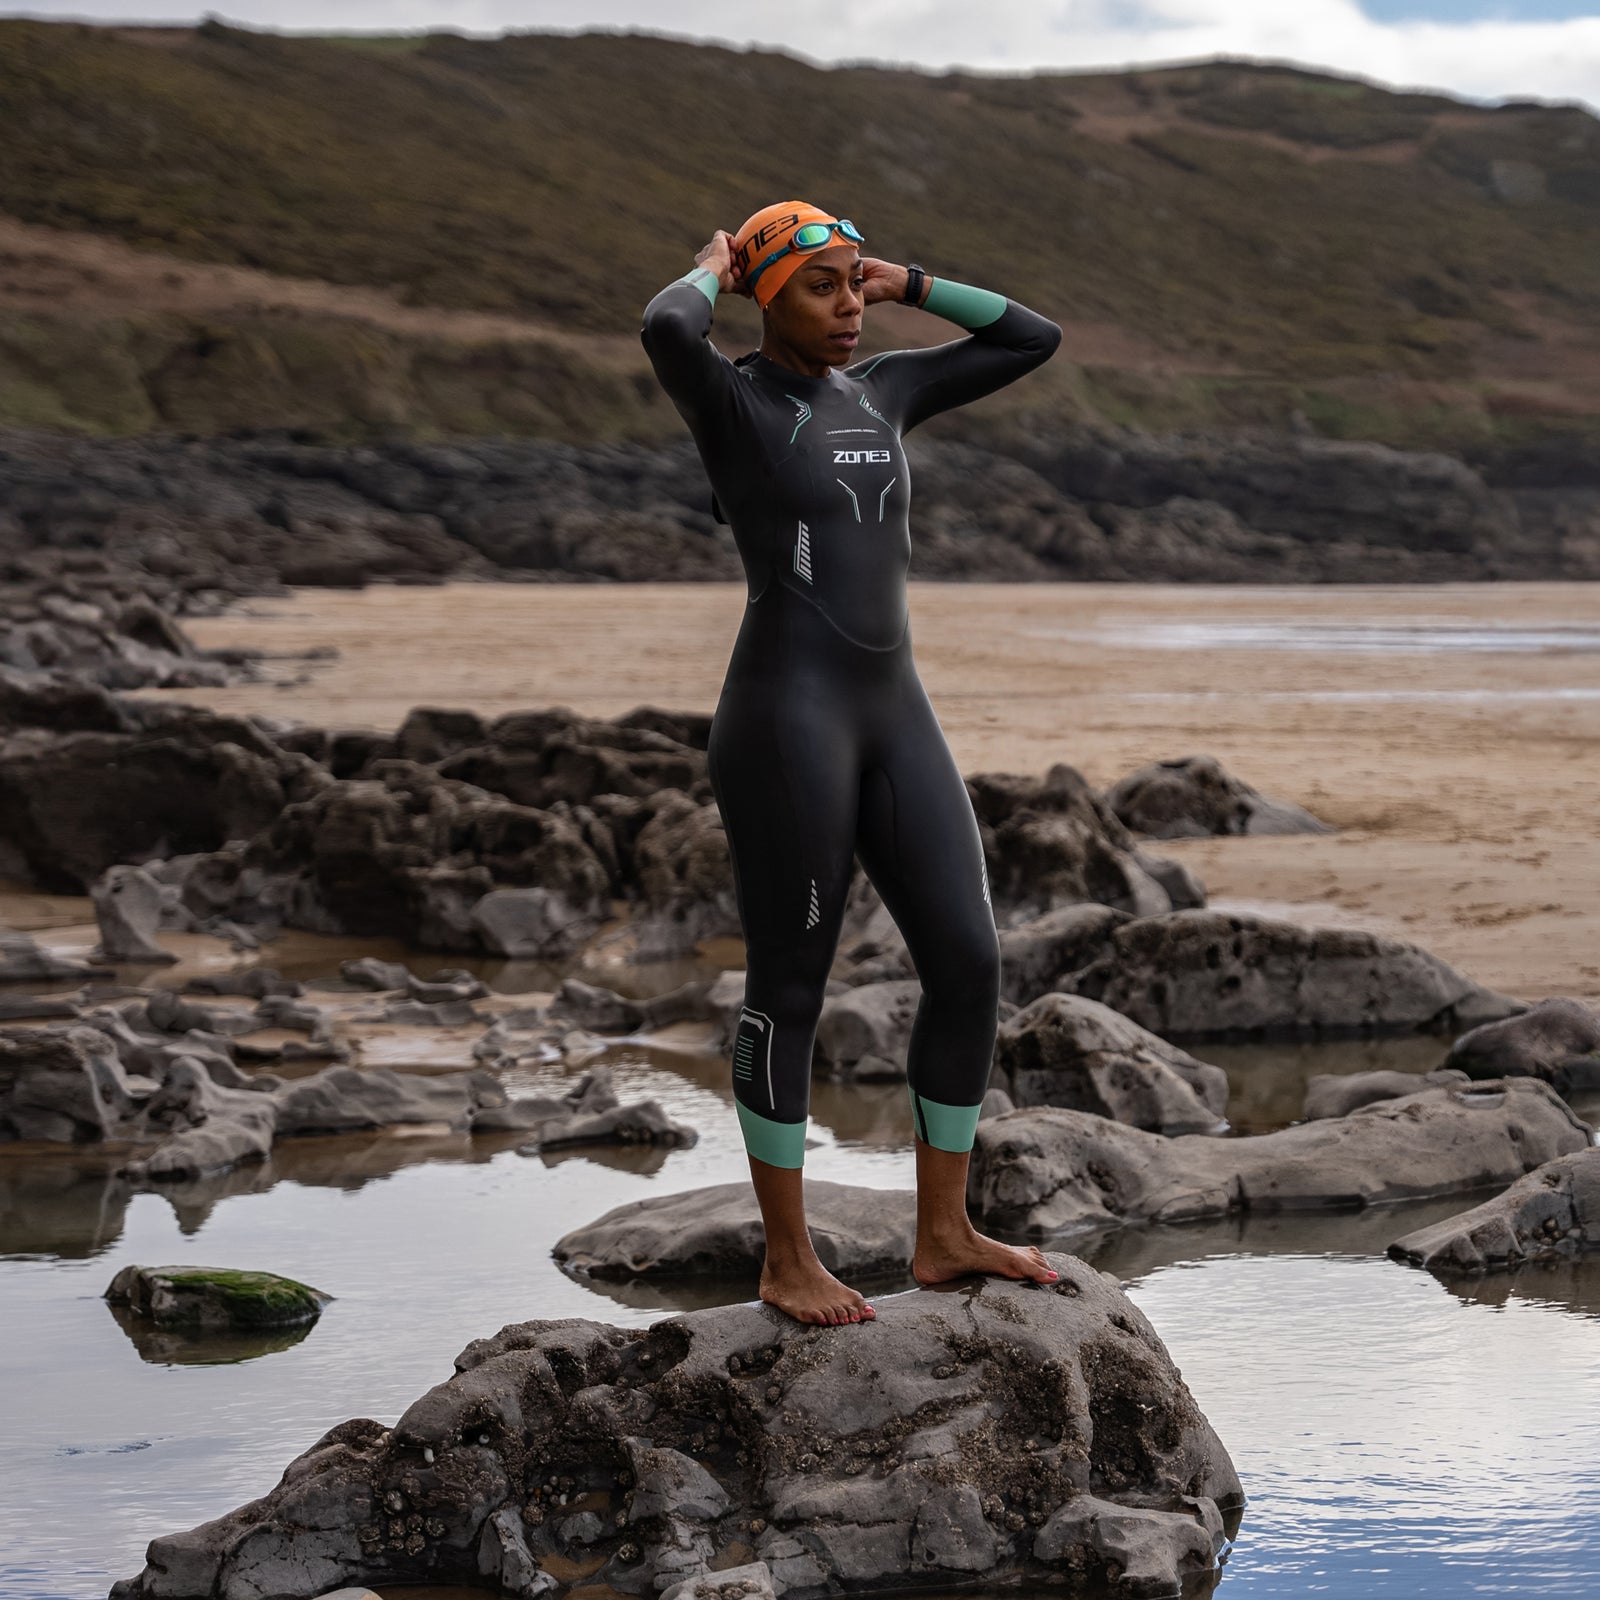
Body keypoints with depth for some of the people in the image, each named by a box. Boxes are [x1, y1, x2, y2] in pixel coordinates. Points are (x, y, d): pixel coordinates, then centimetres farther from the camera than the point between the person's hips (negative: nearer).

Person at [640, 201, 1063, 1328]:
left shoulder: (881, 391, 16)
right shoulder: (728, 399, -4)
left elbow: (1034, 338, 21)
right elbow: (665, 329, -28)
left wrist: (906, 285, 18)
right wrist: (713, 273, -6)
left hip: (896, 716, 7)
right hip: (786, 717, -7)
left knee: (969, 965, 3)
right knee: (791, 990, 1)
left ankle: (944, 1233, 16)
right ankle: (788, 1259, 13)